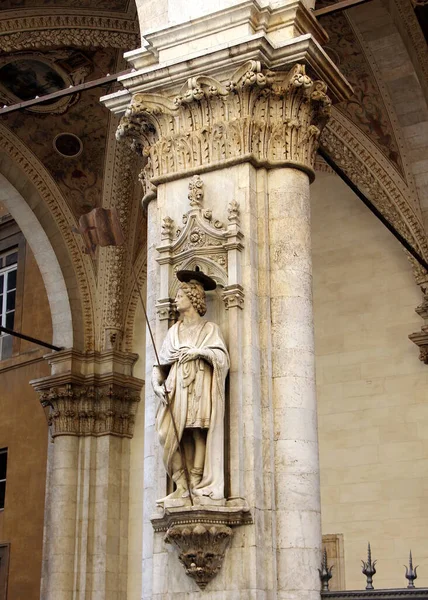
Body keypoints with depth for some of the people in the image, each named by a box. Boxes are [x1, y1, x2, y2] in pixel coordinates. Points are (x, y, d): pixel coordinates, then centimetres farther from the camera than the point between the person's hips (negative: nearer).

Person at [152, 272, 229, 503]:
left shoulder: (210, 329, 9)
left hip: (199, 387, -4)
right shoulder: (174, 331, 21)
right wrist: (157, 384, 1)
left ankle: (196, 483, -13)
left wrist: (199, 351, -17)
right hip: (176, 389, 4)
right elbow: (160, 364, 17)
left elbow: (222, 357, -3)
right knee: (172, 435, -9)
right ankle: (181, 486, -7)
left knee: (198, 433, -14)